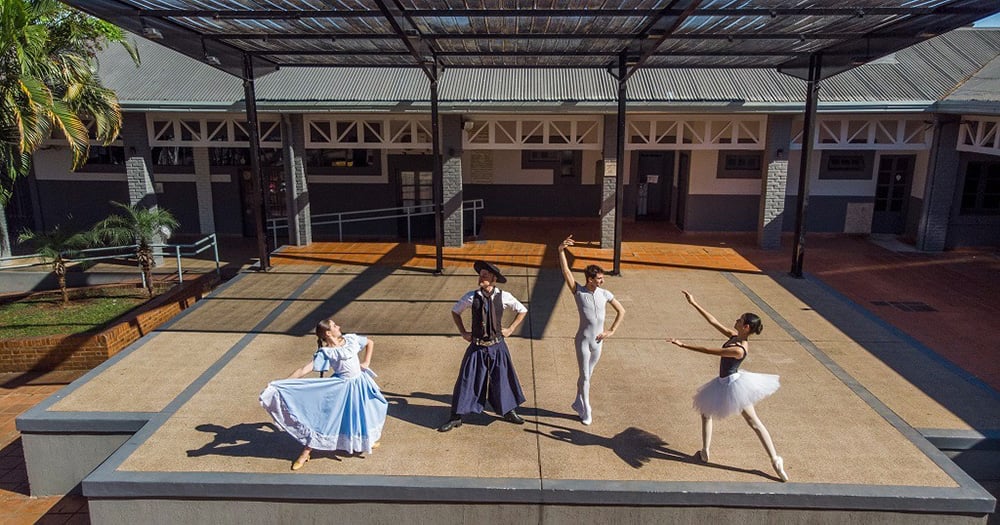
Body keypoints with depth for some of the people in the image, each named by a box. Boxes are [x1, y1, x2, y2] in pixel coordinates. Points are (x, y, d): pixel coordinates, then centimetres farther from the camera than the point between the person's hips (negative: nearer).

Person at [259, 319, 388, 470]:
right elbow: (305, 369, -20)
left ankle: (369, 439, 47)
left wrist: (366, 362, 2)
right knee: (325, 417, -3)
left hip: (360, 384, 4)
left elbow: (370, 342, 13)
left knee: (367, 412, 18)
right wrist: (281, 383, -27)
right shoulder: (325, 352, -14)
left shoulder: (351, 339, -2)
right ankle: (306, 452, 12)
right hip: (340, 387, -4)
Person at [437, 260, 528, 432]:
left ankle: (509, 412, 34)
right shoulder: (472, 297, -8)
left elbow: (522, 310, 8)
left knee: (503, 378, 11)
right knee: (468, 380, 2)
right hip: (477, 347, 0)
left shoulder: (504, 297, -8)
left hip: (497, 347, 1)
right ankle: (456, 417, 15)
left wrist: (510, 329, 1)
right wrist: (463, 332, 3)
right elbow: (455, 311, 10)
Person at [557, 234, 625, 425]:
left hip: (598, 341, 4)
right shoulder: (578, 291, -11)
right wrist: (561, 251, -34)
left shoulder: (605, 294, -2)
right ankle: (586, 410, 18)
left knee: (587, 374, 17)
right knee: (585, 376, 2)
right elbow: (566, 271, -22)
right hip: (583, 340, -4)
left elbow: (621, 311, 9)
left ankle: (578, 402, 36)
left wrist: (612, 331, 2)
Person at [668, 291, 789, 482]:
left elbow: (708, 351, -30)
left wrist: (684, 345, -26)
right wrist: (694, 304, -3)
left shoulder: (739, 350, -29)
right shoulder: (734, 336, -5)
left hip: (733, 385, -8)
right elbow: (713, 321, -2)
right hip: (725, 383, 8)